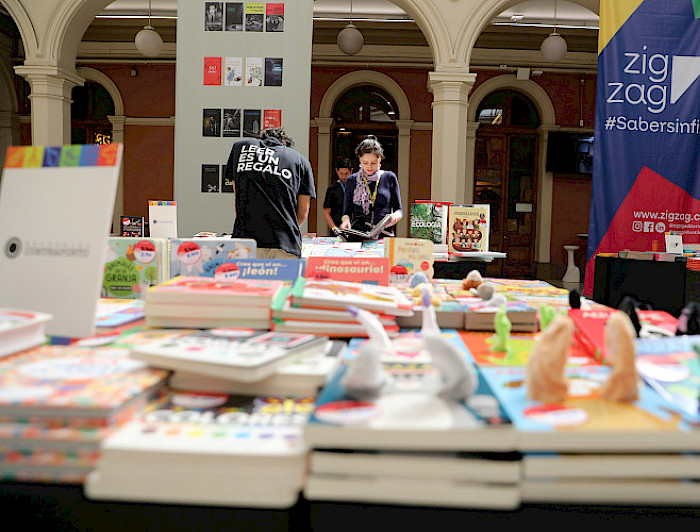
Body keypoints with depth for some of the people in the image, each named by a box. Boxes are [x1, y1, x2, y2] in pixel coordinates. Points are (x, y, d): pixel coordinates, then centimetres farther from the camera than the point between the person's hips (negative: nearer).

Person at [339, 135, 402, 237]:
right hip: (357, 234, 1)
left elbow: (398, 209, 15)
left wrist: (395, 216, -8)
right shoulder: (352, 181, 14)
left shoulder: (389, 178, 11)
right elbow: (347, 211, 17)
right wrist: (346, 220, -6)